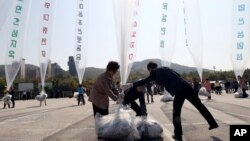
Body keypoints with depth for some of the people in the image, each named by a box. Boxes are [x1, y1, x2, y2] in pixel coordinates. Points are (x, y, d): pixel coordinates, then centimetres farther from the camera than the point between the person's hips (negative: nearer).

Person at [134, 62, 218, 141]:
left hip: (178, 91, -6)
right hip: (186, 86, 6)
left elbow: (145, 81, 14)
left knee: (176, 113, 9)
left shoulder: (155, 73, 9)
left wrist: (134, 84, 27)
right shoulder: (165, 68, 26)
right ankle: (213, 123, 30)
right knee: (199, 105, 18)